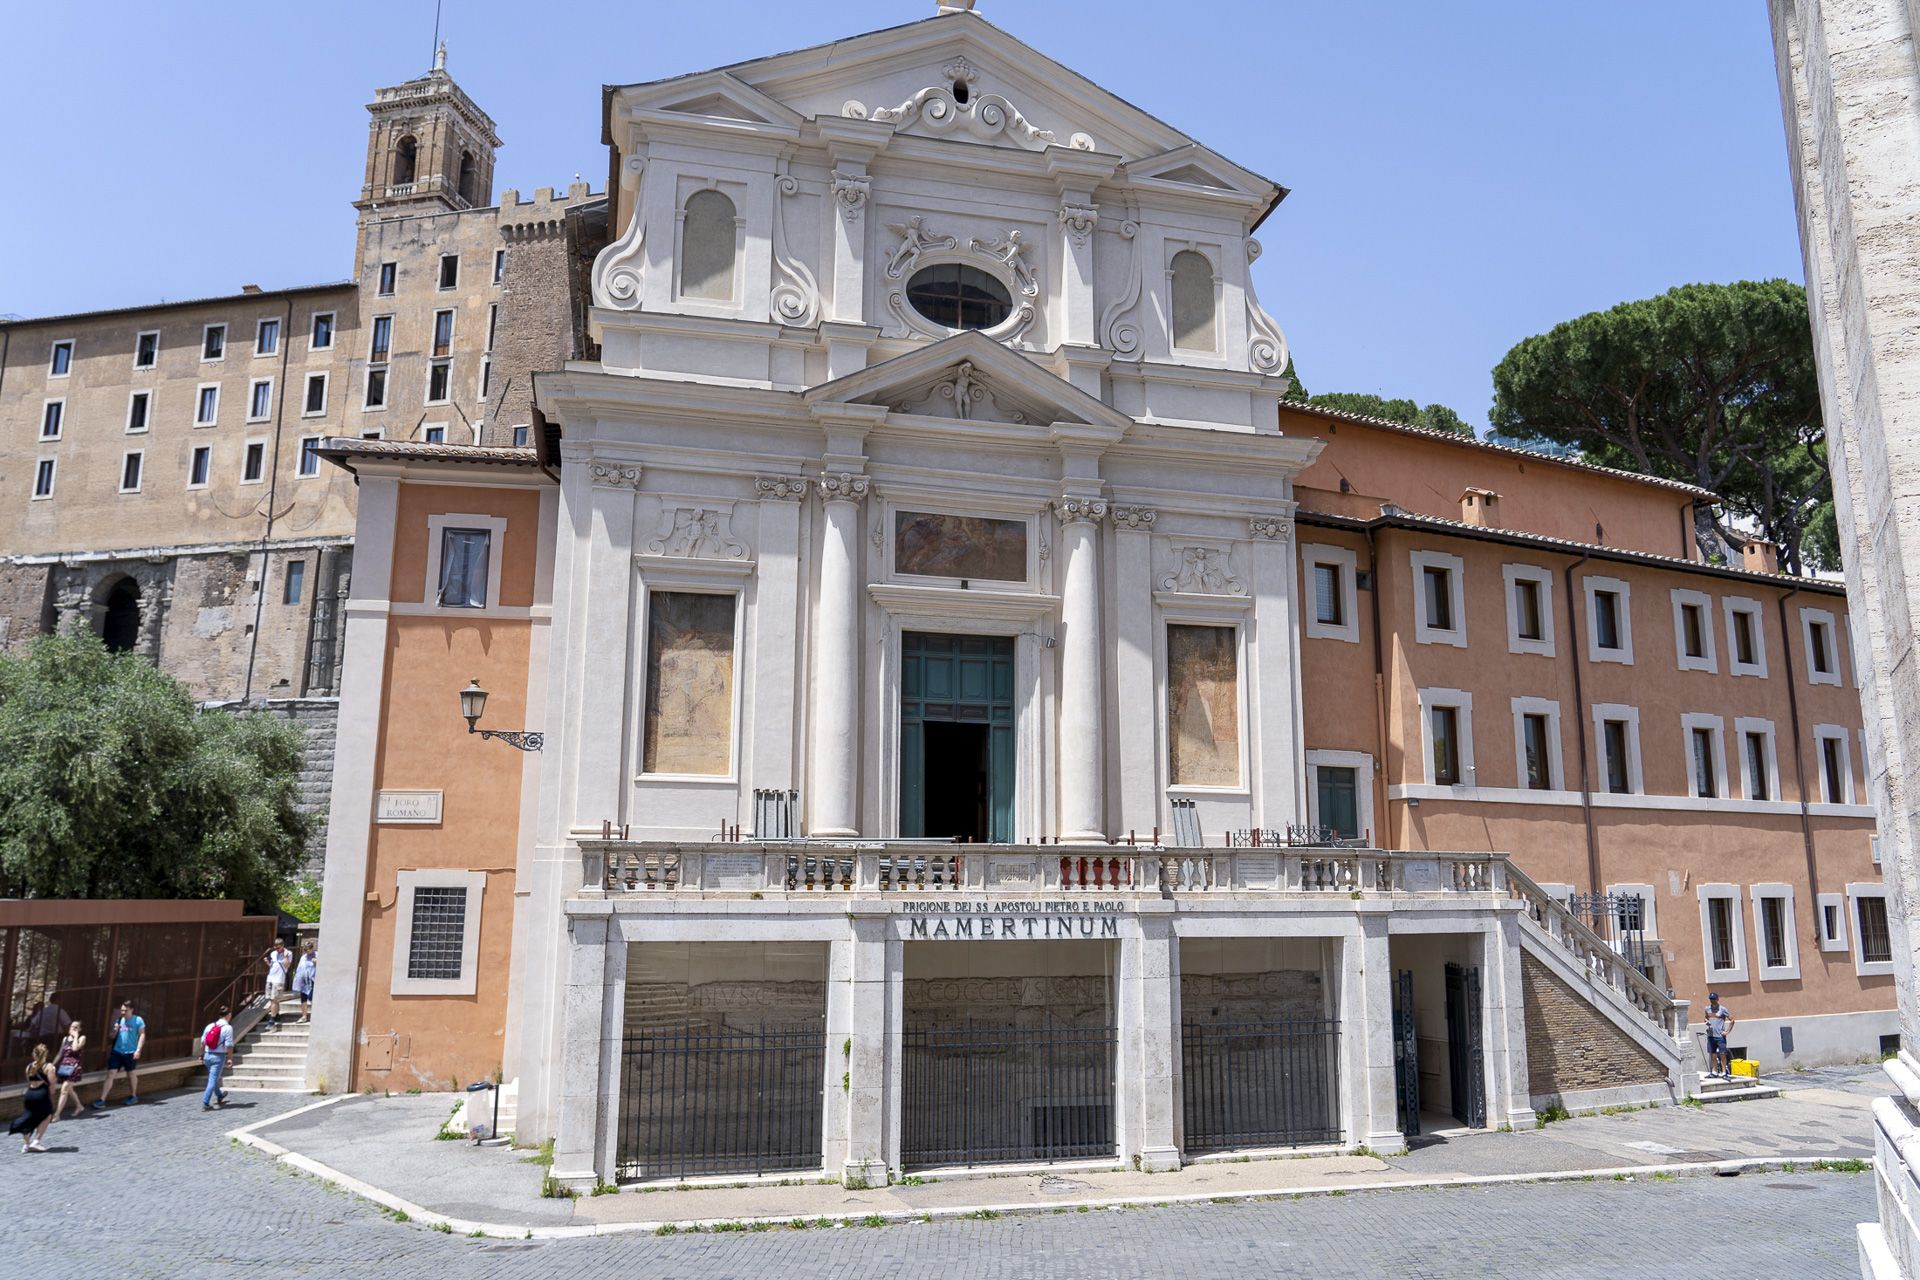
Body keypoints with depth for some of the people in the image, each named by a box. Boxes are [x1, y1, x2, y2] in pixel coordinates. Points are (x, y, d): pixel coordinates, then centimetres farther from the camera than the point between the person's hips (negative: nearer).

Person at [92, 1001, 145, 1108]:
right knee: (110, 1074, -4)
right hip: (117, 1051, 4)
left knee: (131, 1074, 13)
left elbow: (142, 1035, -8)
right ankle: (102, 1100, -5)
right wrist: (115, 1030, -9)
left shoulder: (138, 1020, -6)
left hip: (130, 1052, -3)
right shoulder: (119, 1020, 8)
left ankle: (133, 1096, 29)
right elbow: (113, 1037, 14)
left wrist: (138, 1050, -15)